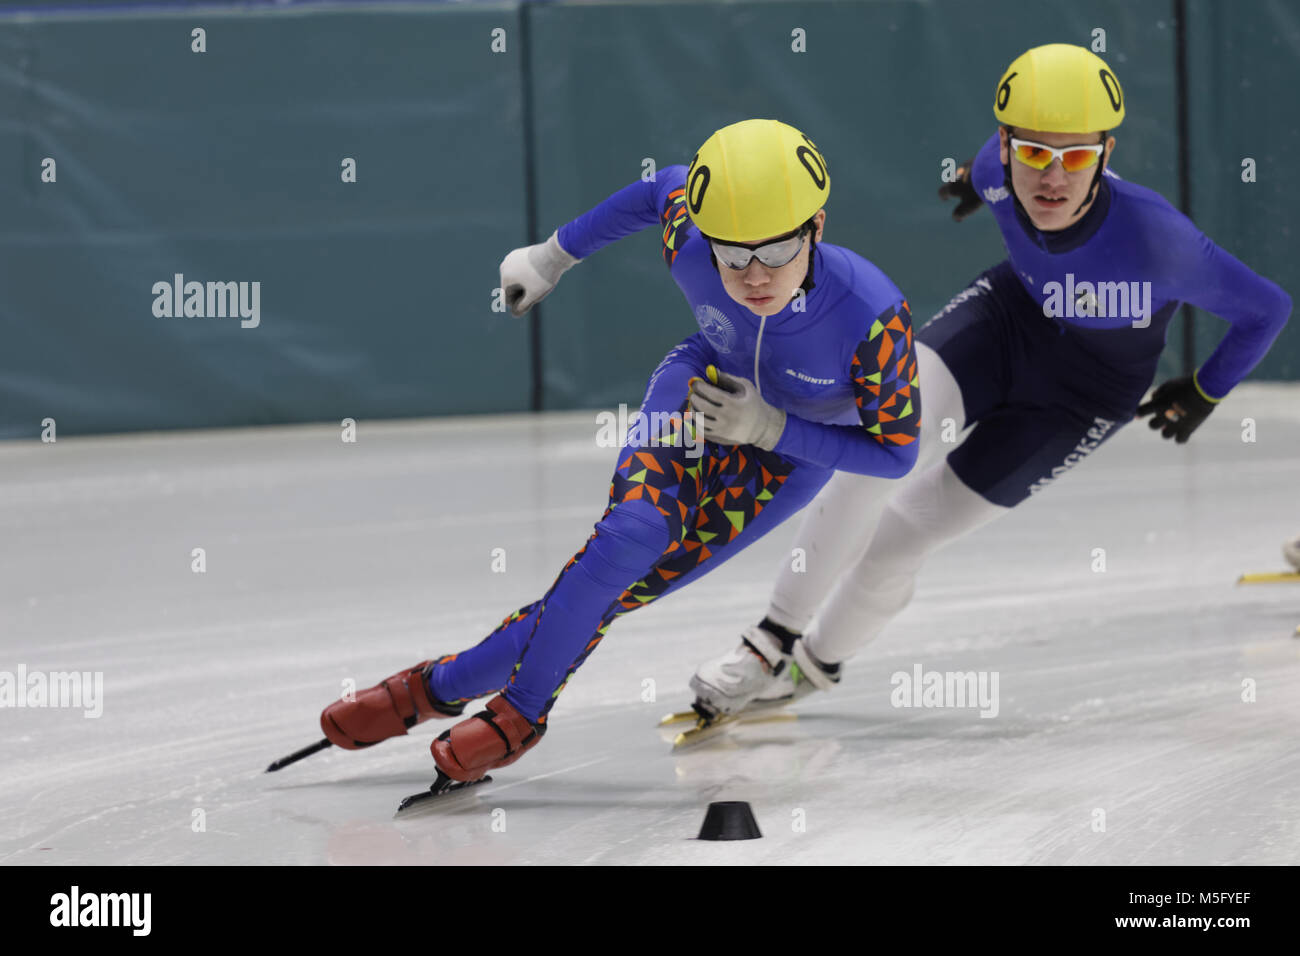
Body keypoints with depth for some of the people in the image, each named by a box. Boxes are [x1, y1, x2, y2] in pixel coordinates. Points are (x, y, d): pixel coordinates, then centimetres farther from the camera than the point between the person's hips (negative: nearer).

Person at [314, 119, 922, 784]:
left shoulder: (872, 315, -37)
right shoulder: (688, 240, -29)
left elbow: (896, 450, -21)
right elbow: (663, 189, -3)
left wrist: (769, 427, -30)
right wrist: (553, 256, 8)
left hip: (791, 453, -2)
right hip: (706, 378, 2)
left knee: (640, 577, -15)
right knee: (635, 530, -24)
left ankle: (448, 683, -5)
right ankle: (524, 712, -9)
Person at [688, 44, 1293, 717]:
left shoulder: (1156, 239, -37)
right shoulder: (1005, 174, -25)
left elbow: (1267, 309, -21)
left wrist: (1204, 394, -5)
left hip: (1086, 395, -3)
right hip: (1011, 313, 3)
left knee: (905, 532, -5)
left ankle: (818, 660, 24)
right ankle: (777, 638, -7)